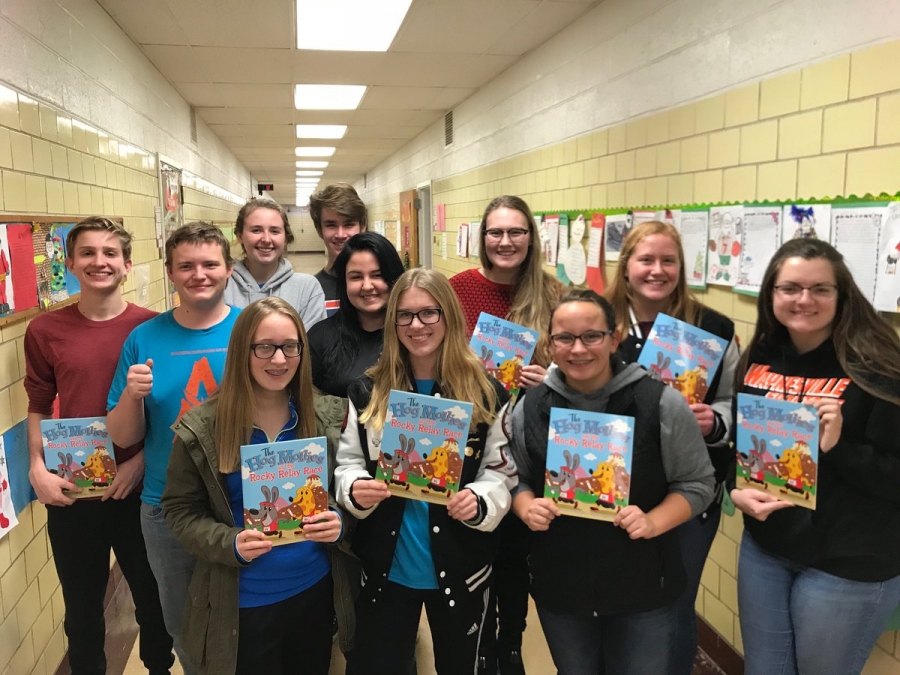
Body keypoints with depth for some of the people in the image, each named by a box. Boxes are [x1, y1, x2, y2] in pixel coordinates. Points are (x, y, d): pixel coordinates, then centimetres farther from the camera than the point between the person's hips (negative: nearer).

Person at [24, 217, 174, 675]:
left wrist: (141, 458, -13)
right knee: (81, 607, 18)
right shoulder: (44, 330, -2)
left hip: (140, 488, -1)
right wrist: (37, 468, -6)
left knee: (153, 596, 17)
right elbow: (38, 408, 6)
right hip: (70, 494, 1)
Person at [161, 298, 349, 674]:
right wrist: (231, 543, -21)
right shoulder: (202, 427, -11)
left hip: (315, 590, 3)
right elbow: (180, 511, -5)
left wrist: (339, 523, -16)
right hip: (244, 602, -2)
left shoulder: (328, 416, -5)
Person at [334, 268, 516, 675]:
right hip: (385, 568, 1)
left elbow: (501, 473, -3)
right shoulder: (368, 391, -2)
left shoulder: (486, 393, -7)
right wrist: (355, 490, -17)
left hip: (459, 569, 0)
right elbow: (347, 463, 4)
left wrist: (479, 502, -23)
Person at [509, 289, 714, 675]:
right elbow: (517, 479, 8)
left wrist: (654, 521, -21)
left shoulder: (661, 403, -13)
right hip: (558, 588, 3)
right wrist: (527, 507, -13)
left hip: (643, 588, -2)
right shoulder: (529, 408, -4)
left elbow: (697, 483, -6)